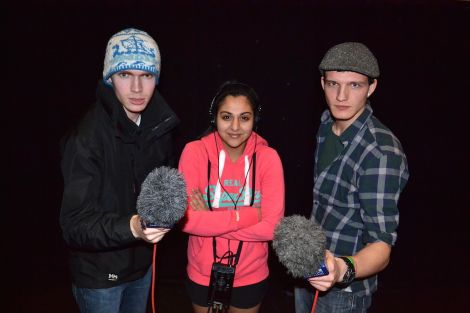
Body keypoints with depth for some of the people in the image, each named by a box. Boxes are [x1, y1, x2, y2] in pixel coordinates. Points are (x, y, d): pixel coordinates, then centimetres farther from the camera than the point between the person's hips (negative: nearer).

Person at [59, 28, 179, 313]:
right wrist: (130, 228, -41)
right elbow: (75, 225, -26)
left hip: (142, 262, 6)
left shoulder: (160, 126, -6)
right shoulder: (88, 138, -25)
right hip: (100, 272, -5)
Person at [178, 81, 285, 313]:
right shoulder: (195, 151, -16)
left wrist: (209, 220, -23)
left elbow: (272, 227, -19)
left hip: (251, 276, 0)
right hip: (203, 275, 0)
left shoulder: (268, 157, -14)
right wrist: (247, 215, -23)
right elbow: (185, 219, -21)